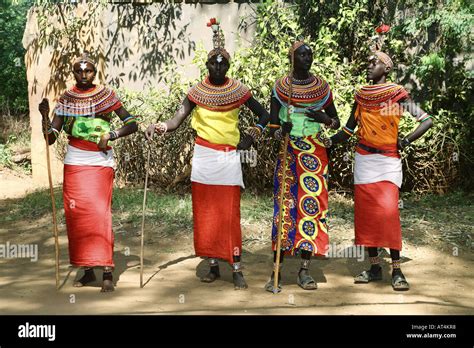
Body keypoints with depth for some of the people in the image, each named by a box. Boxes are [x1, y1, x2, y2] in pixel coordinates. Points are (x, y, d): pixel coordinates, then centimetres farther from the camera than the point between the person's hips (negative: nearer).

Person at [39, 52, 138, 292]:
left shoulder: (107, 96, 1)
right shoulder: (66, 100, 4)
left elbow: (132, 124, -1)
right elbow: (50, 139, -1)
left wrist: (111, 135, -16)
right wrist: (44, 116, -17)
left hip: (101, 164, -2)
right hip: (74, 164, 2)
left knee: (99, 213, -11)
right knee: (76, 215, 1)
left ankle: (107, 272, -8)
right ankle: (87, 270, 12)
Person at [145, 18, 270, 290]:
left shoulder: (238, 90, 1)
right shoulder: (197, 92, 2)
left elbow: (264, 114, 10)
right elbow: (177, 120, -5)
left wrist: (251, 137, -2)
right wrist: (160, 127, -24)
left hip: (229, 157, -2)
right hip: (203, 156, 2)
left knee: (230, 214, -5)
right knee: (205, 213, 4)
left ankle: (237, 269, 0)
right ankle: (213, 266, 15)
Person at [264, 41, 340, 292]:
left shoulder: (322, 87, 7)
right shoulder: (280, 88, 2)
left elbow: (337, 122, 12)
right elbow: (272, 127, 0)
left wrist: (324, 118, -9)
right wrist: (282, 130, -22)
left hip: (315, 153, 2)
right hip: (289, 153, -2)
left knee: (311, 205, -2)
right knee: (285, 207, -7)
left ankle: (304, 271, 5)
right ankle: (276, 271, -2)